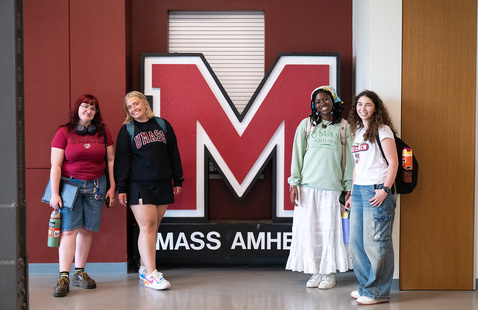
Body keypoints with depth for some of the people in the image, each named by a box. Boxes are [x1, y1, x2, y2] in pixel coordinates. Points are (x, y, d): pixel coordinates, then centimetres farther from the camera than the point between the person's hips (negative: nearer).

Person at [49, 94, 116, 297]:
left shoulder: (103, 132, 8)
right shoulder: (64, 132, -1)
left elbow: (110, 160, 13)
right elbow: (55, 166, -3)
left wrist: (112, 186, 7)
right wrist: (54, 193, -8)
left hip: (95, 186, 3)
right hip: (70, 184, -3)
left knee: (87, 229, 2)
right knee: (69, 229, -9)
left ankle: (79, 273, 14)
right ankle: (64, 277, -9)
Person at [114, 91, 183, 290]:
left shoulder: (163, 125, 10)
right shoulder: (127, 130, 3)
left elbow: (174, 154, 13)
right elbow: (121, 160, 1)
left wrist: (177, 180, 11)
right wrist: (121, 188, -5)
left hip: (163, 185, 3)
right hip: (139, 186, -3)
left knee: (153, 227, 7)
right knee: (147, 226, -10)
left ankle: (144, 267, 19)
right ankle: (151, 274, -11)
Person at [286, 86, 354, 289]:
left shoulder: (343, 127, 7)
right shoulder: (306, 125, 7)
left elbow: (348, 158, 7)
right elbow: (297, 155, 6)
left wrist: (349, 187, 3)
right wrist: (294, 183, -1)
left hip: (332, 187, -1)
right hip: (308, 186, 1)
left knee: (330, 229, 0)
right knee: (309, 229, 1)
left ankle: (329, 273, 11)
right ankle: (316, 271, 12)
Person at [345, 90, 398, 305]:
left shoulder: (382, 130, -5)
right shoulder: (358, 132, 18)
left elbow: (393, 162, -10)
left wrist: (385, 190, -18)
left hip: (376, 190, -8)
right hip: (359, 190, 8)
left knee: (375, 242, -6)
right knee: (356, 242, 9)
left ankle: (378, 292, 2)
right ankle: (366, 286, 20)